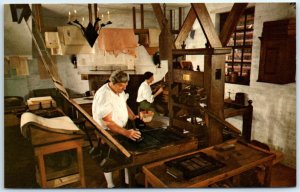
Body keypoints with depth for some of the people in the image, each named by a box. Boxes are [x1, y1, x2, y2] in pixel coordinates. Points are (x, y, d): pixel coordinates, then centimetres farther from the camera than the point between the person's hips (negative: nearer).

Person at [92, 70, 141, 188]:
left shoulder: (120, 90, -4)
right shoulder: (103, 96, -30)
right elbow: (108, 123, -32)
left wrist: (133, 117, -6)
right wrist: (126, 132, -41)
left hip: (121, 130, 7)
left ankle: (128, 182, 34)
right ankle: (110, 185, 34)